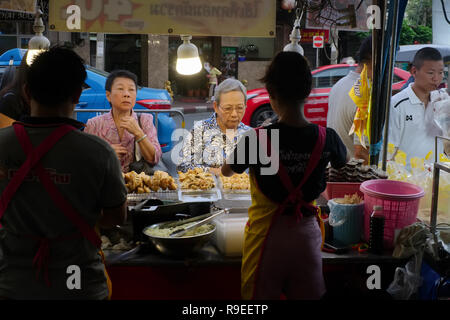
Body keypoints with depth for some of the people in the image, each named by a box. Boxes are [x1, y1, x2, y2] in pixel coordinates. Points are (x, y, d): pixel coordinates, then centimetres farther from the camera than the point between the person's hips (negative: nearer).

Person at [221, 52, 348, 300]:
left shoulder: (256, 140, -18)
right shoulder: (327, 138, -10)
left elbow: (227, 171, 3)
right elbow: (342, 163, 15)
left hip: (266, 234, -2)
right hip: (306, 233, 2)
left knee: (261, 296, 14)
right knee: (308, 295, 17)